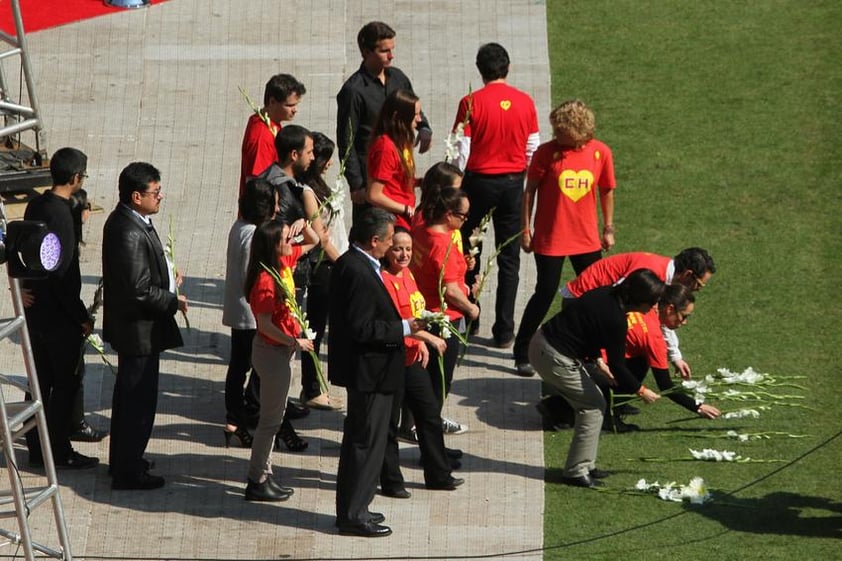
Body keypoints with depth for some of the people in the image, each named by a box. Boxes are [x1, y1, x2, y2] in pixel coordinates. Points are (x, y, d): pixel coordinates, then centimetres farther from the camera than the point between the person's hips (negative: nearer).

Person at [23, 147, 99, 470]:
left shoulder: (36, 205, 4)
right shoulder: (60, 214, -22)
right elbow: (62, 274, -23)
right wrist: (82, 317, -16)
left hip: (36, 308, 9)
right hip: (57, 315, -8)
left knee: (40, 381, 14)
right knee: (67, 382, 3)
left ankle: (37, 449, 21)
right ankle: (60, 452, 8)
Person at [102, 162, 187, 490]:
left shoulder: (123, 221, 4)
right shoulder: (130, 234, -29)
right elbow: (139, 290, -28)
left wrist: (167, 278, 9)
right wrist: (174, 301, -16)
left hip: (128, 325, 11)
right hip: (139, 329, -11)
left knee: (129, 395, 23)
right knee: (139, 400, 0)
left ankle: (123, 460, 36)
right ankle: (128, 472, 9)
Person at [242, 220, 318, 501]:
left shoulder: (285, 262, 1)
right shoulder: (265, 281, -25)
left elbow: (313, 242, 16)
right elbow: (265, 324, -26)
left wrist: (303, 224, -3)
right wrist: (294, 342, -29)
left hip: (281, 349, 10)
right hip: (272, 351, -10)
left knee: (273, 416, 17)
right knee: (271, 418, -1)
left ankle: (264, 475, 26)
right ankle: (257, 481, 7)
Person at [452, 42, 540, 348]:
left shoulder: (471, 103, -12)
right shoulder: (525, 102, -4)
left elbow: (461, 151, -10)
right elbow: (533, 148, 3)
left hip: (479, 182, -2)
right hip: (513, 184, 2)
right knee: (509, 259, 7)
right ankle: (504, 331, 6)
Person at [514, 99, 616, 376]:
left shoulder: (600, 153, -4)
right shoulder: (546, 152, -11)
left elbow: (607, 190, 9)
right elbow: (530, 190, -4)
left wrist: (608, 228, 14)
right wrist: (525, 229, -4)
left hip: (587, 238, 3)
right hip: (549, 238, -3)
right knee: (545, 293, -2)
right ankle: (522, 353, 9)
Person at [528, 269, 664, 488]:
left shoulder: (606, 295, 2)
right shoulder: (615, 319, -23)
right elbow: (617, 366, -15)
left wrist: (597, 360, 14)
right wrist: (641, 390, -2)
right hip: (555, 359, -9)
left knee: (592, 401, 16)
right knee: (593, 405, 1)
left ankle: (584, 465, 23)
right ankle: (576, 472, 6)